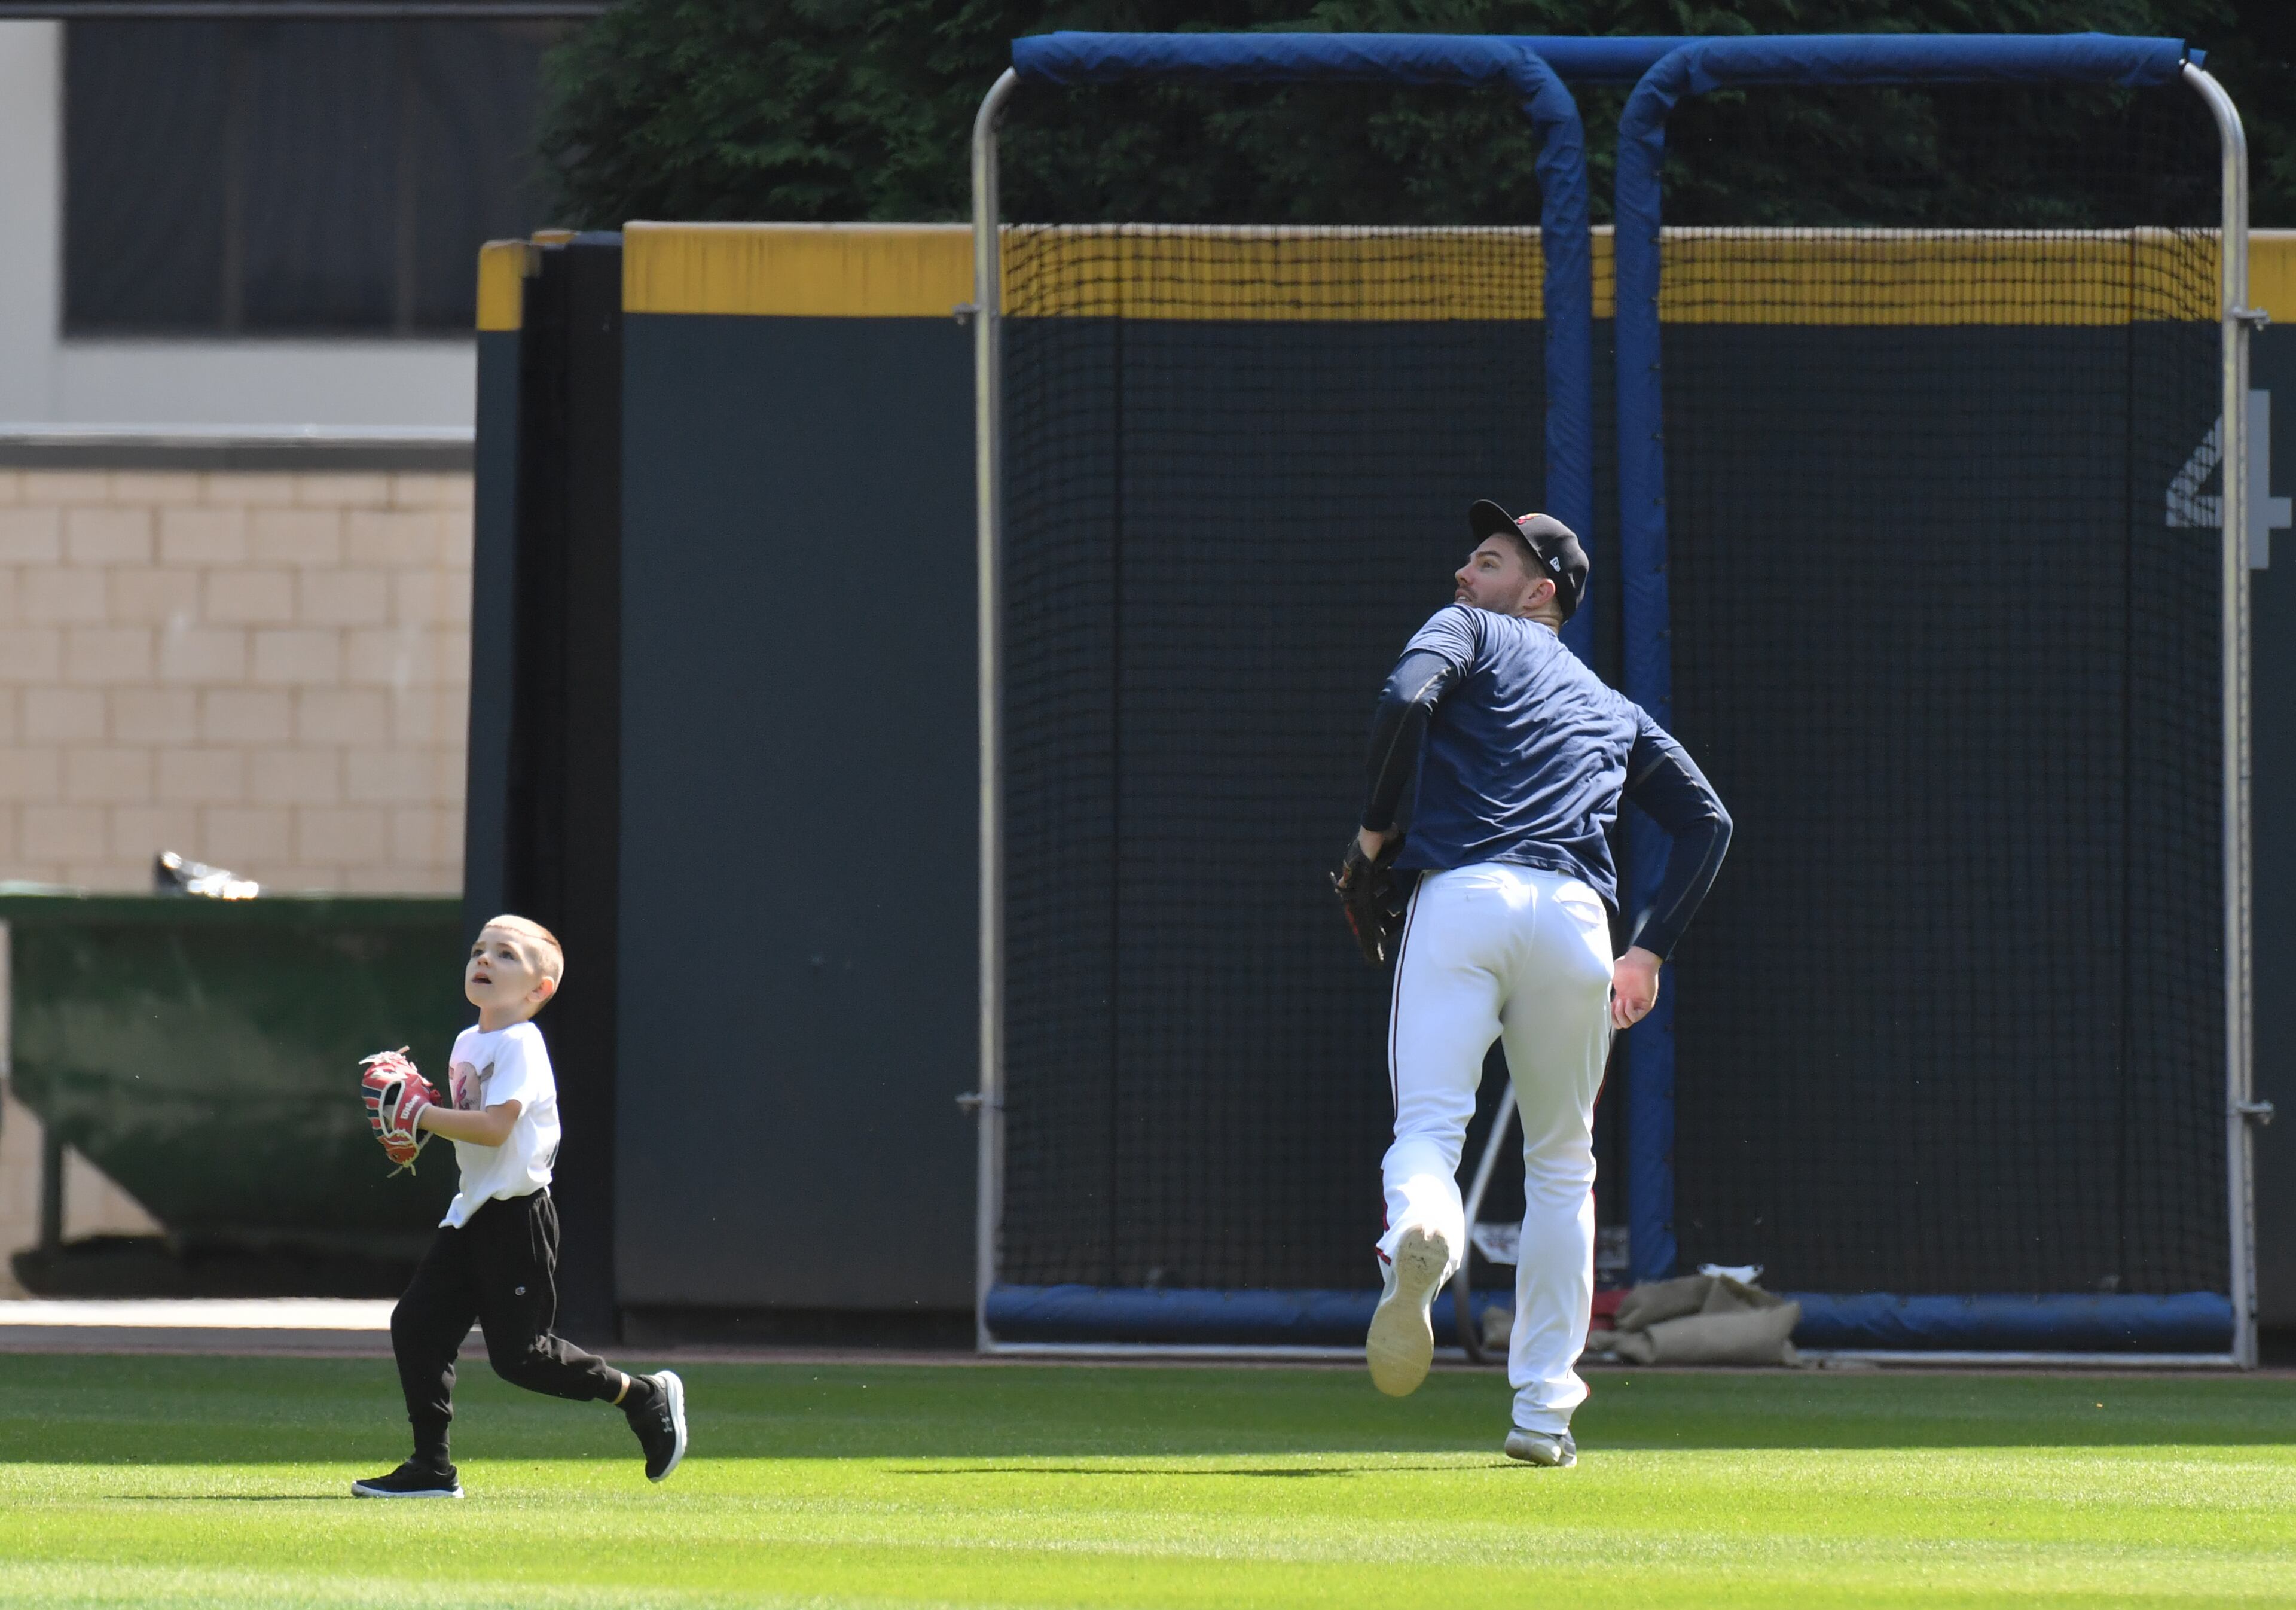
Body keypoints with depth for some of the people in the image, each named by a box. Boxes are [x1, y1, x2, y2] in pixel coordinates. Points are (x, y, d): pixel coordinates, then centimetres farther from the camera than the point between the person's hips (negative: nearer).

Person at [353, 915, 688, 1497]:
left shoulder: (519, 1046, -15)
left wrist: (422, 1115, -19)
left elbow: (493, 1127, -26)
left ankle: (646, 1398, 10)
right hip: (472, 1210, 9)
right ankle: (431, 1467, 6)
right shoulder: (467, 1043, 13)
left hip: (516, 1215, -9)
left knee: (519, 1353, -7)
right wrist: (422, 1121, 6)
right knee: (416, 1323, 0)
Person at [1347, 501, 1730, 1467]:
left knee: (1427, 1127, -12)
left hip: (1461, 895, -3)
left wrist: (1378, 827, 9)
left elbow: (1406, 696, -4)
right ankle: (1544, 1405, 10)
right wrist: (1651, 952, 23)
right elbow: (1707, 820, 23)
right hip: (1574, 916, 3)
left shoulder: (1468, 632, 19)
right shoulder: (1613, 709, 31)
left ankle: (1420, 1235, -49)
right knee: (1561, 1164, 16)